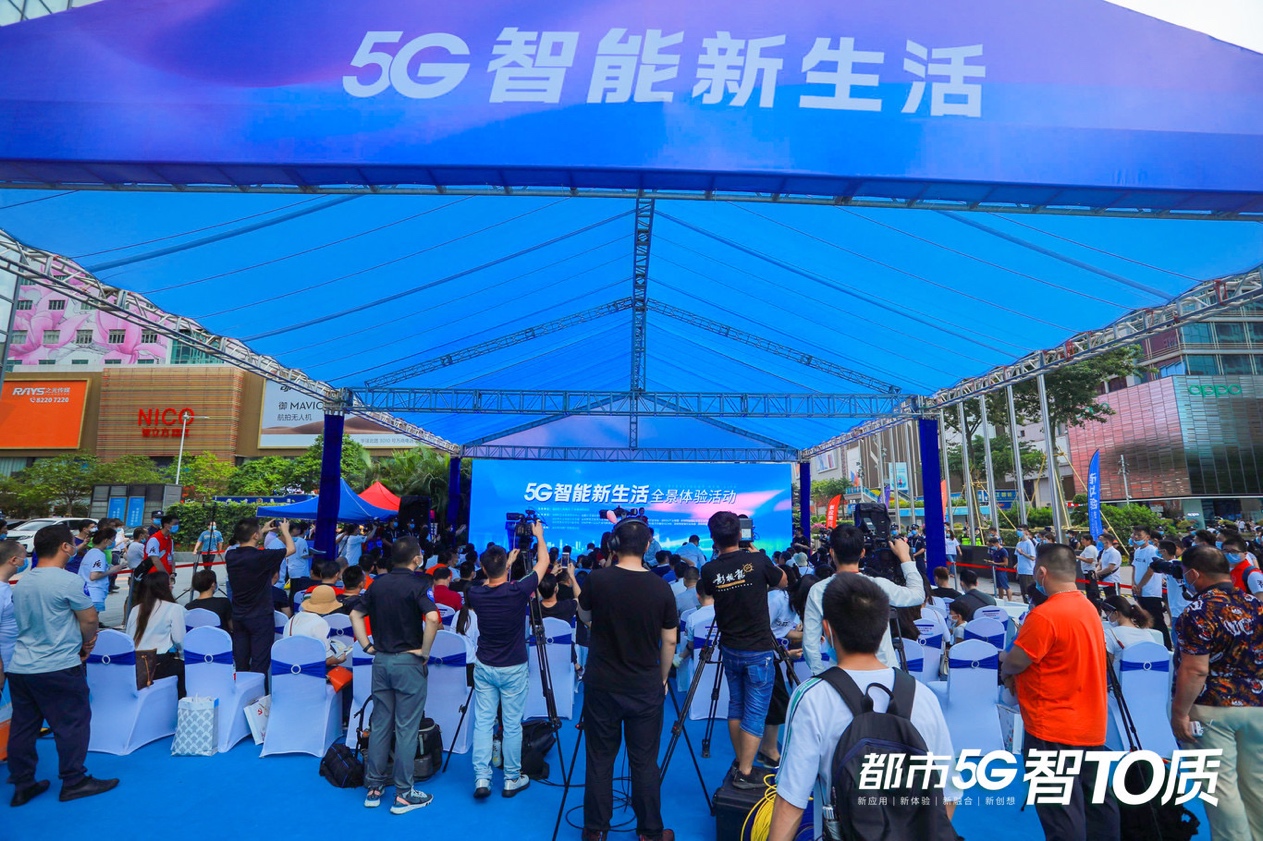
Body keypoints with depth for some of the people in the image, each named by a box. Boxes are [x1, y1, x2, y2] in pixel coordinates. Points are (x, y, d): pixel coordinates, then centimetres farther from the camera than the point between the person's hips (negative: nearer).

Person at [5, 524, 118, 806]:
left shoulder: (22, 581, 6)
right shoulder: (68, 581, -19)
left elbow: (25, 622, 16)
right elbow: (90, 619, -13)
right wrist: (87, 642, 8)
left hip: (18, 666, 8)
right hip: (58, 668, -8)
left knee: (23, 725, 14)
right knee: (73, 722, 5)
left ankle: (23, 786, 24)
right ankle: (74, 782, 14)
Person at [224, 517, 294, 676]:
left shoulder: (230, 555, -5)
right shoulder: (262, 556, -22)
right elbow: (290, 549, -7)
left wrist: (264, 531, 22)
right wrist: (285, 530, 9)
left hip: (238, 615, 6)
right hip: (260, 617, -6)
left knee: (240, 660, 16)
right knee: (260, 662, 2)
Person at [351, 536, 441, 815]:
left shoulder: (378, 584, 4)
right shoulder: (415, 586, -16)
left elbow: (355, 615, 8)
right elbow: (432, 618, -29)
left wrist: (367, 646, 8)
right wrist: (425, 652, -16)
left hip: (381, 660, 6)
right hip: (408, 661, -6)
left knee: (379, 725, 16)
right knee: (406, 729, 3)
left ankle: (374, 787, 25)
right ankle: (404, 794, 12)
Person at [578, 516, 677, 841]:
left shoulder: (597, 579, -12)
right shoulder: (660, 587, -11)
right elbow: (669, 642, -2)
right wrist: (662, 678, 13)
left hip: (601, 685, 0)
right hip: (645, 687, 0)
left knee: (600, 760, 14)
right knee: (644, 762, 13)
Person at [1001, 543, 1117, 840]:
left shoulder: (1045, 615, -24)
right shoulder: (1089, 608, 5)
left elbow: (1015, 662, -20)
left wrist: (1005, 668, 2)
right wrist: (1018, 674, 10)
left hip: (1053, 730, -9)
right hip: (1091, 725, 9)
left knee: (1062, 815, 2)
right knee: (1096, 801, 20)